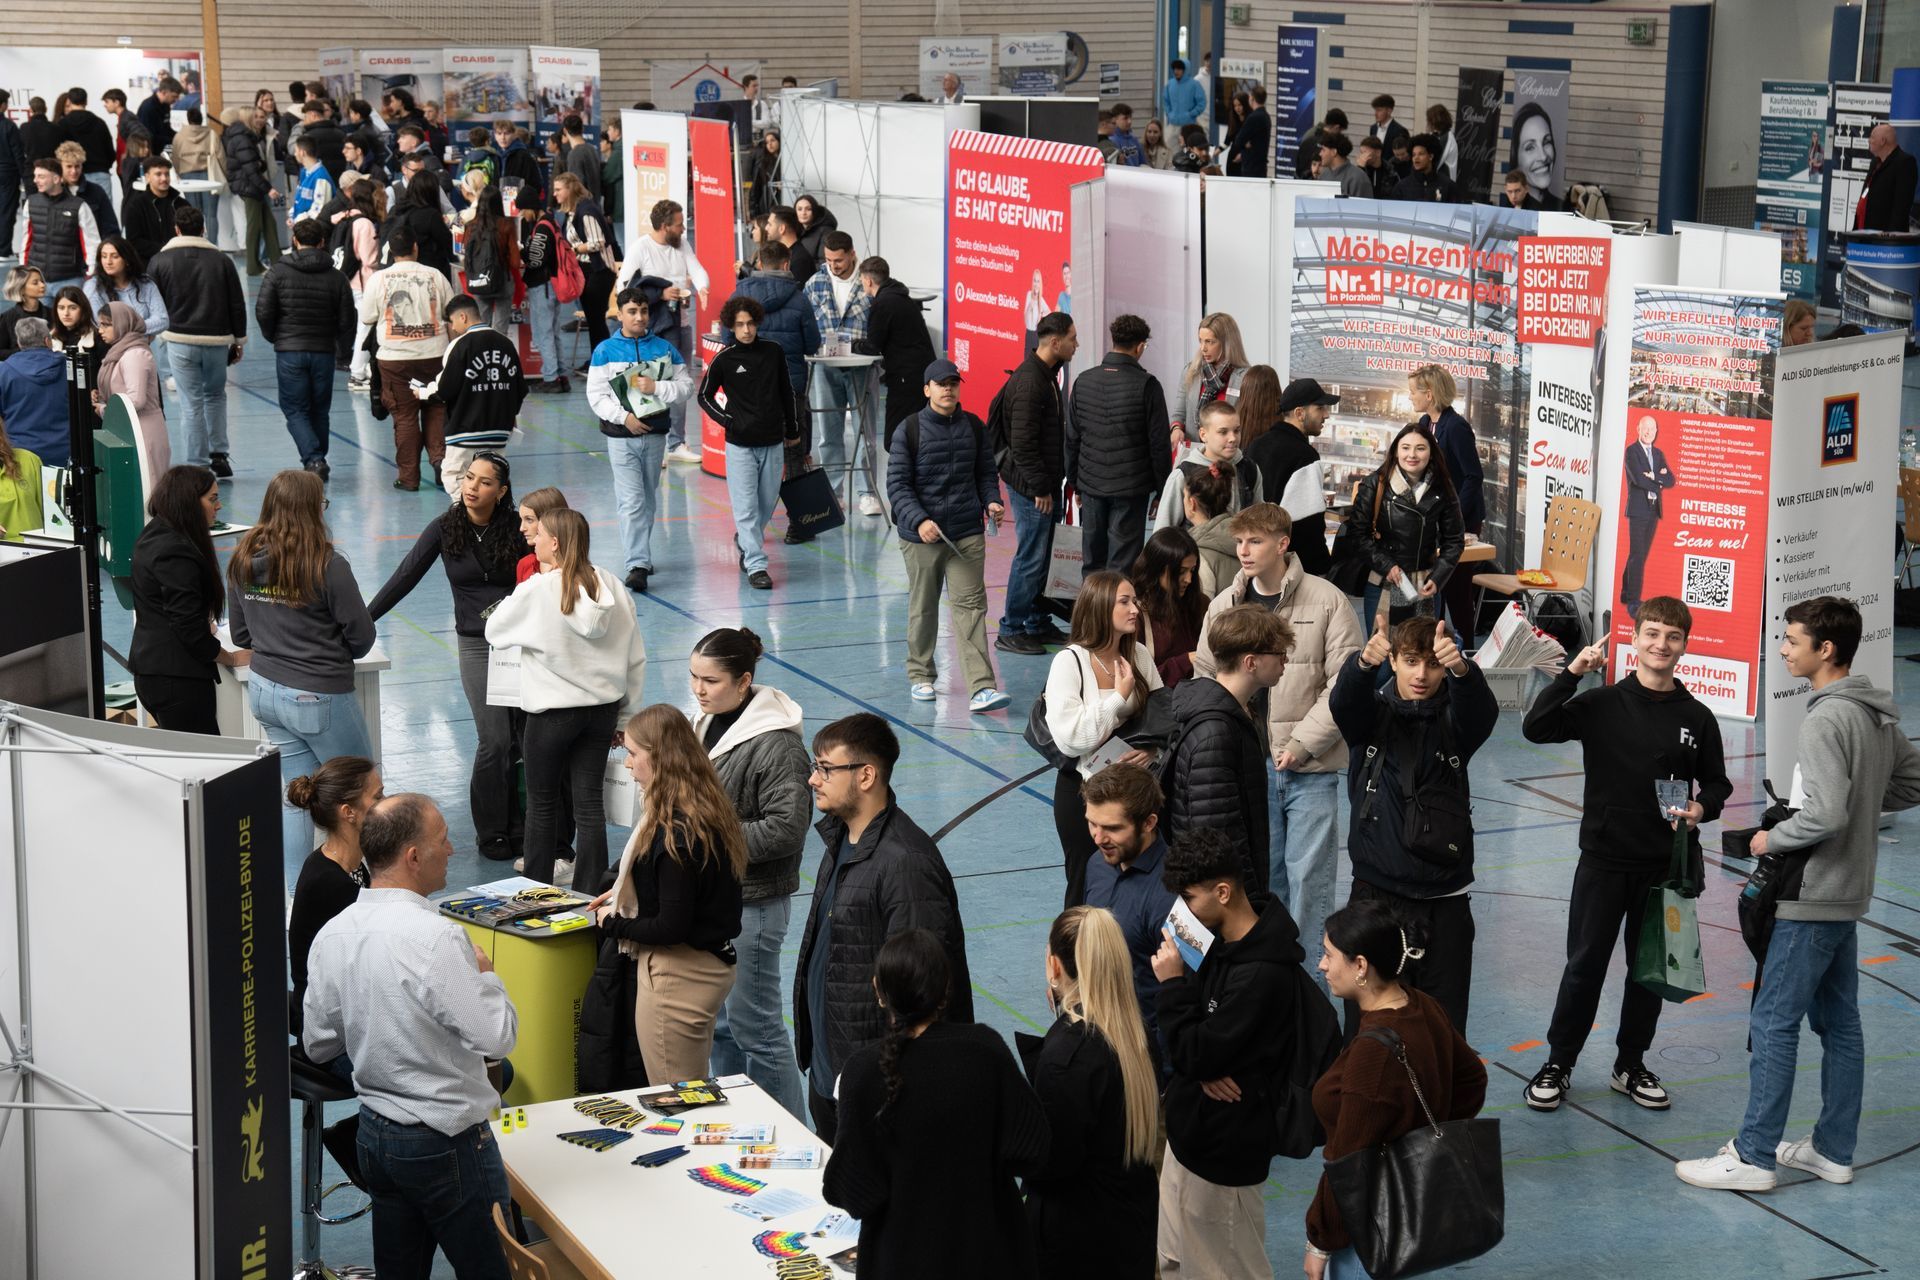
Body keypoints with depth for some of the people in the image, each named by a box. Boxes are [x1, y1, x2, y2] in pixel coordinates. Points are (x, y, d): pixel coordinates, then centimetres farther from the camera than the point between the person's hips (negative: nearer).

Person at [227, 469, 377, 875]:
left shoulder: (244, 561, -1)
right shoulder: (327, 565, -19)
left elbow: (240, 632, 10)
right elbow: (361, 635, -11)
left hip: (263, 689, 6)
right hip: (318, 696, -6)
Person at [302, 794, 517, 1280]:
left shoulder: (330, 935, -1)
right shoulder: (436, 938, -24)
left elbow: (317, 1045, 9)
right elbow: (498, 1037, -22)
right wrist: (485, 974, -5)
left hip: (374, 1131, 7)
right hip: (446, 1143, -7)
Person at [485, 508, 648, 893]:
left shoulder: (537, 591, -15)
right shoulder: (609, 585, -1)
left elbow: (494, 631, 0)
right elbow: (636, 657, 4)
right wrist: (628, 715, 14)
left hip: (552, 713, -4)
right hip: (603, 708, 4)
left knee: (542, 804, 11)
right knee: (590, 803, 8)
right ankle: (589, 893, 10)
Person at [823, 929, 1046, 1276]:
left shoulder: (865, 1070, -19)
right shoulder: (986, 1048, -15)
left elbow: (852, 1190, -14)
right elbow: (1028, 1152, -9)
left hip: (905, 1256, -1)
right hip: (986, 1250, 1)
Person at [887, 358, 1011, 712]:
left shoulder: (974, 427, 7)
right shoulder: (909, 431, -4)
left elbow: (986, 473, 17)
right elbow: (897, 484, -5)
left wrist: (991, 501, -3)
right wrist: (918, 520, -18)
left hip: (967, 535, 1)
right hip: (921, 536, -1)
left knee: (970, 605, -7)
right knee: (923, 608, 12)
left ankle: (982, 687, -13)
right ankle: (920, 676, 31)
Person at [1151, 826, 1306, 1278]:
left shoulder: (1260, 977, -29)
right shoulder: (1224, 944, 2)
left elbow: (1195, 1055, -25)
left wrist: (1172, 983, -17)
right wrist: (1203, 1067, -13)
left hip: (1223, 1148, -10)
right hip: (1193, 1128, 10)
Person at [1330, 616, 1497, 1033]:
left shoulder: (1454, 722, 4)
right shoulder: (1370, 714, 3)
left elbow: (1482, 710, -19)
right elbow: (1343, 701, -19)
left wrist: (1462, 670, -42)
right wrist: (1365, 662, -43)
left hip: (1444, 902, 1)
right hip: (1375, 893, -1)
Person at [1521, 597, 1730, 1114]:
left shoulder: (1696, 718, 1)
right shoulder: (1602, 704, -4)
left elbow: (1716, 782, 11)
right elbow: (1536, 728, -15)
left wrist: (1700, 809, -10)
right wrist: (1572, 673, -20)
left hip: (1666, 865, 2)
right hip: (1604, 859, -2)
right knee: (1584, 965, 4)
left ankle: (1631, 1066, 26)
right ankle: (1558, 1063, 17)